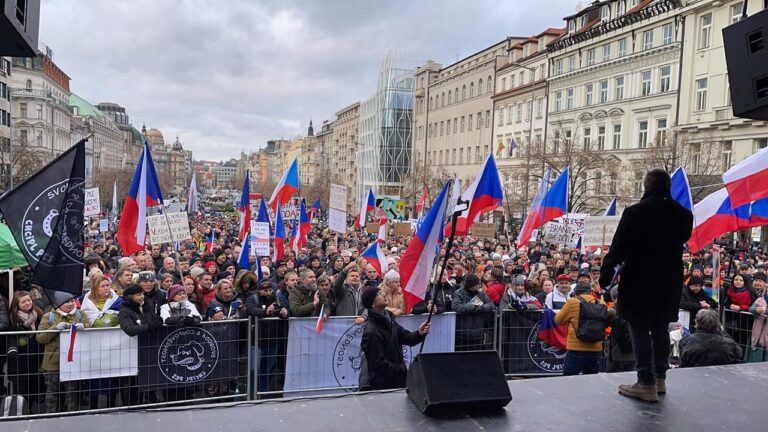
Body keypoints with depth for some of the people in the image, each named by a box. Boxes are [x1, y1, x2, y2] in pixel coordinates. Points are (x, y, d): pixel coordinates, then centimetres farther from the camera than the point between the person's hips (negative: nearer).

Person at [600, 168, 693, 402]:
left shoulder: (634, 212, -14)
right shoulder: (684, 214, 3)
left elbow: (618, 248, -15)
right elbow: (683, 239, 17)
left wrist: (605, 275, -9)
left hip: (639, 282, -5)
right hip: (669, 283, 5)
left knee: (640, 332, 2)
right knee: (661, 330, 16)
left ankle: (646, 384, 5)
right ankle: (660, 379, 26)